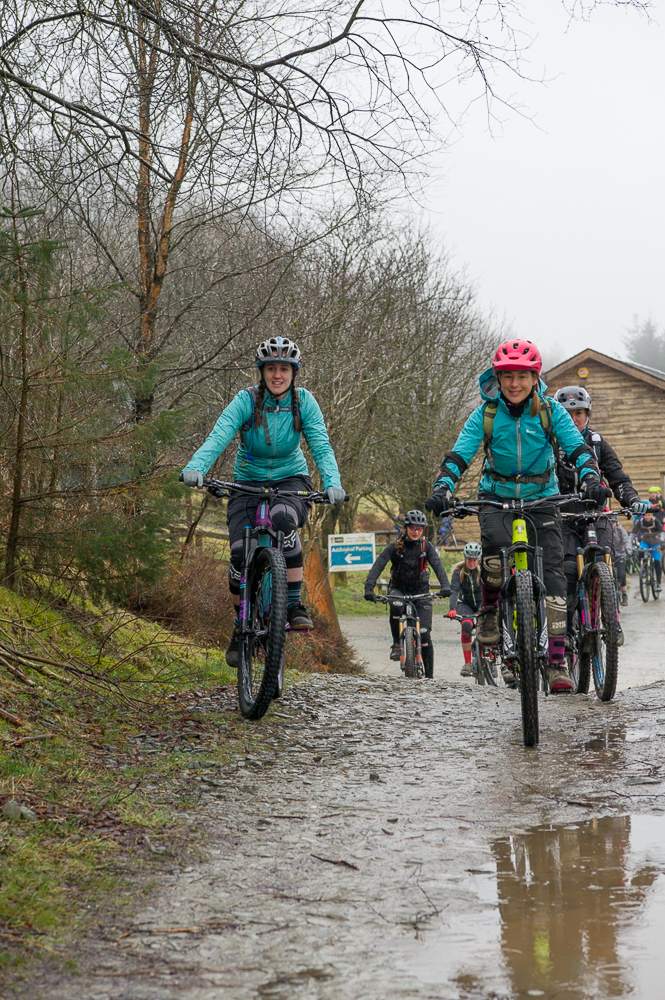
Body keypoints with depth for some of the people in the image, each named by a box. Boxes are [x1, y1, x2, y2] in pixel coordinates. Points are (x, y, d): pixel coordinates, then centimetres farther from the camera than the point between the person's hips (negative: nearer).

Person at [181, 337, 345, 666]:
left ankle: (294, 605, -26)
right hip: (249, 482, 0)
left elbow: (321, 446, -18)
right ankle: (241, 625, 6)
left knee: (283, 519, -35)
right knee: (240, 551, -18)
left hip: (290, 480, 0)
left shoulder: (304, 402, -10)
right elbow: (218, 436, -27)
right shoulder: (246, 401, -14)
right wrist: (195, 467, -46)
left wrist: (332, 483, -37)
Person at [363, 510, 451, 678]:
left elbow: (437, 565, -20)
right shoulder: (395, 546, -10)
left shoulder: (426, 546, -6)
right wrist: (369, 588, -35)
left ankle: (429, 675, -2)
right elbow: (378, 565, -19)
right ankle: (396, 644, -18)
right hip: (399, 589, 0)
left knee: (424, 634, -10)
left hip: (420, 591, 1)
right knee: (396, 607, -37)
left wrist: (445, 585, -39)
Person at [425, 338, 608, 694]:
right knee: (495, 544, -33)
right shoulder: (486, 414, -9)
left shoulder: (550, 411, -8)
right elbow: (458, 455, -15)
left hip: (541, 499, 1)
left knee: (552, 572, -13)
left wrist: (590, 478, -35)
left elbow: (578, 447, -14)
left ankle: (557, 662, -11)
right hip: (497, 497, -1)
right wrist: (442, 488, -33)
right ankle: (489, 610, -5)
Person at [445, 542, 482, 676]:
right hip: (465, 604, -1)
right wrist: (452, 609, -44)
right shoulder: (459, 571, -14)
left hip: (482, 604, 1)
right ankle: (467, 663, -23)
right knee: (467, 625, -30)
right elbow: (454, 590, -27)